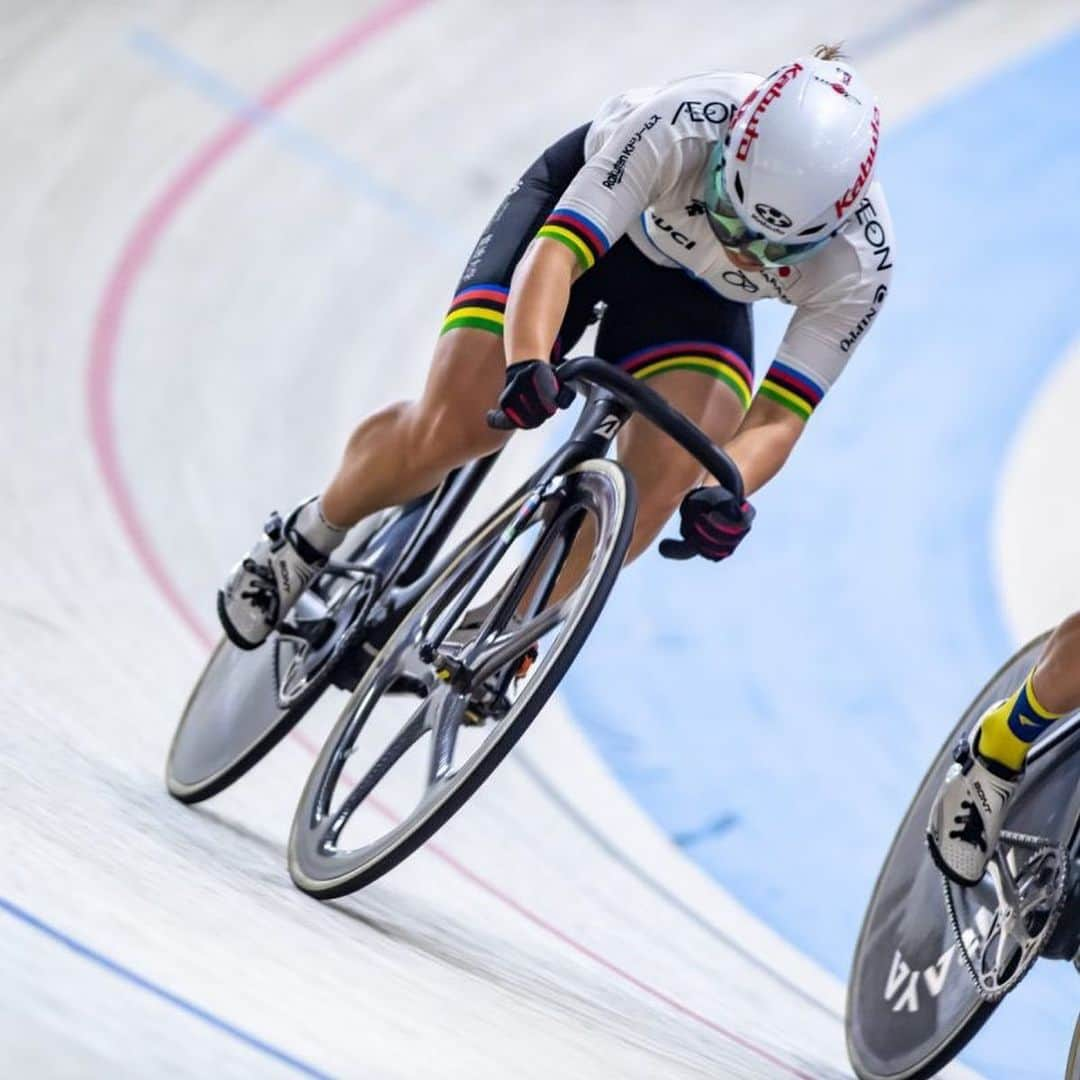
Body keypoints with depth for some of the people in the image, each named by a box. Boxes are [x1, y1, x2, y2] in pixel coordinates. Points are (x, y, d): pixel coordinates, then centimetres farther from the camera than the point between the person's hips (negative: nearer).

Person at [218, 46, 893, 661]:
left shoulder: (858, 264, -31)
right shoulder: (680, 127, -40)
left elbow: (777, 419, -27)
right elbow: (553, 255, -43)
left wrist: (723, 490, -48)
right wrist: (528, 364, -62)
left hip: (693, 292, 2)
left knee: (662, 482, -22)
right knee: (455, 426, -17)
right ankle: (310, 538, 12)